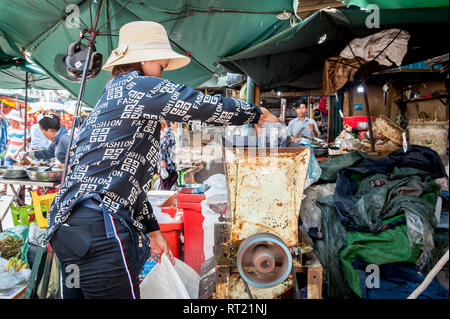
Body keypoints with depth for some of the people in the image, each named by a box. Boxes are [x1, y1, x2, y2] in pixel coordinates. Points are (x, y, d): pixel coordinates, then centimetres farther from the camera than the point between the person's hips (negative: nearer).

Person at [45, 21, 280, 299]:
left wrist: (152, 229, 26)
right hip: (98, 227, -10)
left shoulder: (111, 96, 25)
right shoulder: (139, 86, -4)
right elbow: (206, 107, -6)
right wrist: (258, 114, 12)